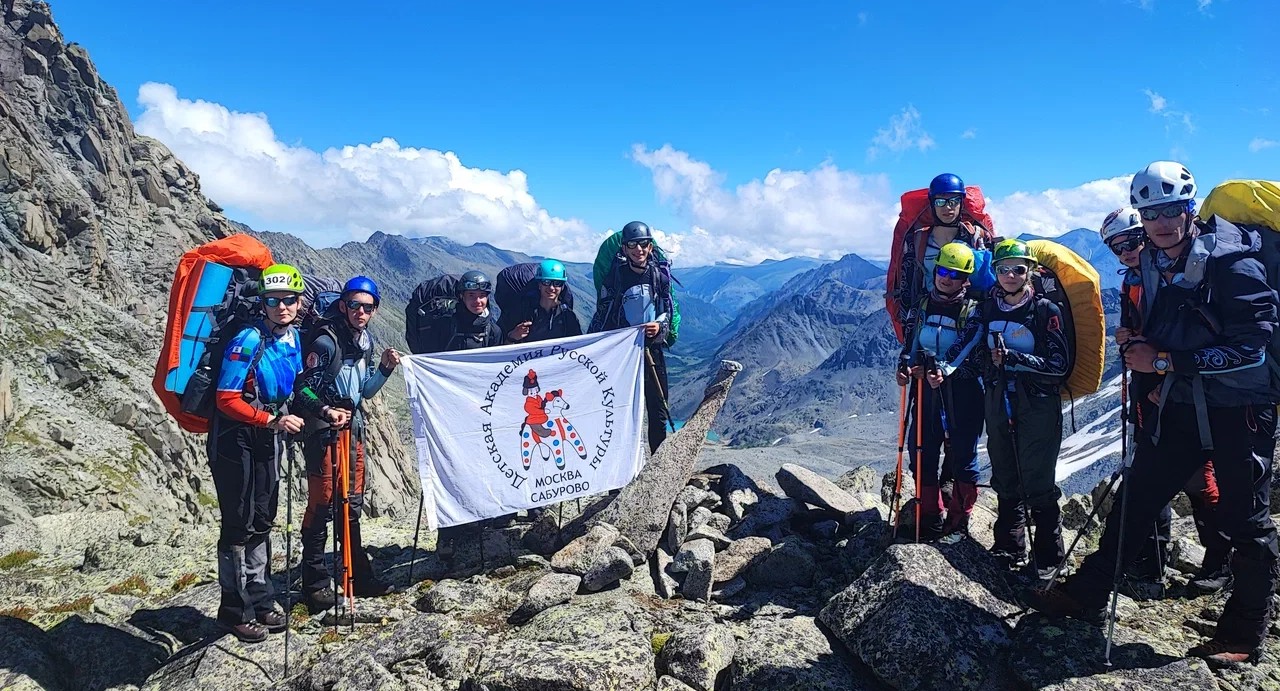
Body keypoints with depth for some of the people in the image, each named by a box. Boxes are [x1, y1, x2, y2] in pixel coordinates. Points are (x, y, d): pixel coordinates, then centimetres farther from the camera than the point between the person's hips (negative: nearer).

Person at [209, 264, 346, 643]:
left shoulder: (293, 339, 1)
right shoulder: (247, 341, -21)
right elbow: (226, 400, -22)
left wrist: (321, 411, -1)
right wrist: (272, 420, -29)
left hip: (267, 438, 7)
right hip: (234, 438, -7)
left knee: (262, 520, 13)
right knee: (239, 522, -1)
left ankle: (260, 600, 25)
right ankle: (236, 609, 11)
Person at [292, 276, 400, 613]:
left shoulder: (364, 340, 10)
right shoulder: (325, 340, -14)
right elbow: (303, 388, -14)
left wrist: (384, 369, 2)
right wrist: (325, 411, -29)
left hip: (352, 427, 8)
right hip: (322, 430, -8)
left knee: (352, 503, 12)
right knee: (322, 503, -6)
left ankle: (359, 576, 21)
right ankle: (315, 583, 6)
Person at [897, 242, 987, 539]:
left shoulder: (974, 310, -6)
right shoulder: (924, 305, 9)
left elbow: (969, 351, -19)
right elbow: (913, 341, 15)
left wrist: (944, 370, -35)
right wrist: (906, 365, -5)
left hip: (963, 392, -4)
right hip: (927, 387, 5)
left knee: (962, 456, 2)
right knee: (922, 452, 6)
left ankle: (958, 522, 16)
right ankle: (930, 520, 20)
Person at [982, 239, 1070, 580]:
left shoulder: (1046, 310, -7)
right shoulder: (989, 309, 8)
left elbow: (1061, 365, -13)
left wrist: (1014, 358, -22)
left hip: (1038, 407, -5)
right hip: (999, 404, 5)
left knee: (1037, 485, -5)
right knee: (1005, 480, 12)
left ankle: (1049, 558, 7)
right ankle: (1009, 547, 25)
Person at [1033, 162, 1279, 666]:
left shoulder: (1232, 261, -17)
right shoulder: (1153, 266, 5)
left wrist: (1164, 361, -23)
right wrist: (1153, 377, 6)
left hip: (1239, 408, -6)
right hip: (1179, 404, 6)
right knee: (1137, 496, 7)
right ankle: (1089, 593, 17)